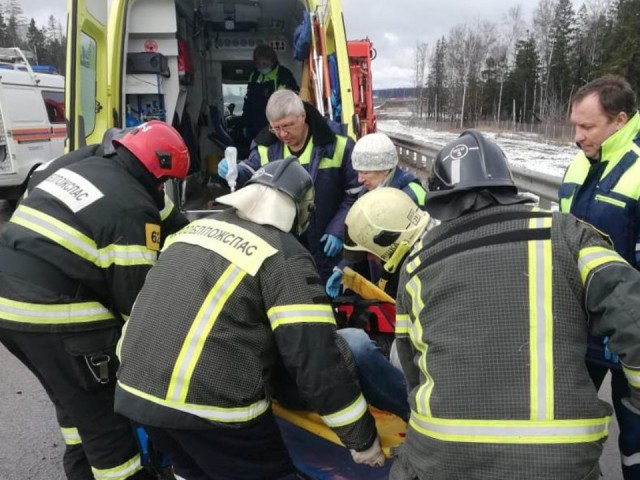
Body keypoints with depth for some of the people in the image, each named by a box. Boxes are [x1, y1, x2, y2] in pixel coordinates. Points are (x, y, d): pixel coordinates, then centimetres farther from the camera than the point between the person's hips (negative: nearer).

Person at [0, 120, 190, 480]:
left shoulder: (80, 169, 14)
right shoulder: (134, 209, -12)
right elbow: (134, 294, -10)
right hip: (53, 316, -9)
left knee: (72, 395, 28)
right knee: (102, 414, 5)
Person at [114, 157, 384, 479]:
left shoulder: (195, 227, 13)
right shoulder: (284, 255, -7)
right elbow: (316, 356, -12)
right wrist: (363, 438, -2)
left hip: (136, 390, 7)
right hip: (211, 403, -7)